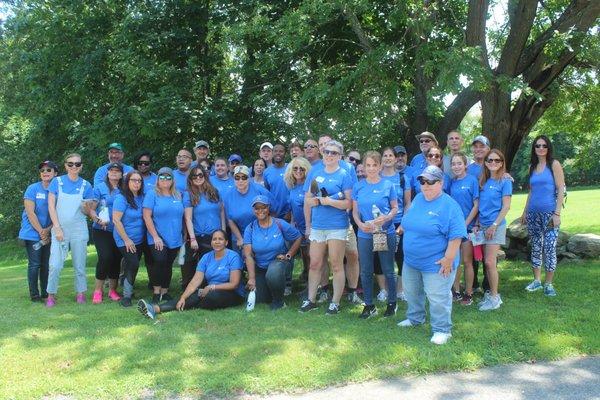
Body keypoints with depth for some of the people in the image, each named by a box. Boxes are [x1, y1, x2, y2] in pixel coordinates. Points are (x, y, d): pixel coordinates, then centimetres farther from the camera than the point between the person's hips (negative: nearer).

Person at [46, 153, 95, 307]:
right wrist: (57, 228, -9)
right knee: (55, 265, -7)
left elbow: (87, 212, 7)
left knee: (79, 264, 6)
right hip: (59, 229, -1)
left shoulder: (86, 185, 4)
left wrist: (85, 206, -16)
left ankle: (81, 293, 17)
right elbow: (51, 206, -2)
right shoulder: (57, 182, 2)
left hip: (79, 230, 1)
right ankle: (51, 295, 6)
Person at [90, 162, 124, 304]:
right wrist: (98, 220, -20)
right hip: (101, 230, -3)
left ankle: (112, 290, 19)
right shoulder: (100, 187, 0)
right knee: (105, 257, -16)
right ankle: (98, 290, -2)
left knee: (117, 259, 4)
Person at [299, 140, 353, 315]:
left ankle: (335, 302, 12)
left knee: (336, 265, 3)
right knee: (315, 264, 9)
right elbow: (307, 200, 12)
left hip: (337, 226, -4)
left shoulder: (344, 175, -2)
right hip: (317, 226, 4)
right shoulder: (314, 172, 9)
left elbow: (348, 203, -8)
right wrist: (308, 225, 9)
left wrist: (329, 201, -20)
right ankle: (311, 299, 19)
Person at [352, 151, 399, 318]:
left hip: (386, 233, -2)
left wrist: (386, 218, -18)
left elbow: (395, 208, 2)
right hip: (364, 235, 2)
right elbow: (355, 210, 6)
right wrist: (360, 224, -12)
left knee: (388, 270, 6)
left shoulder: (388, 185, -3)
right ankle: (369, 305, 22)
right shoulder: (358, 186, 3)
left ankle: (392, 303, 23)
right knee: (365, 271, 8)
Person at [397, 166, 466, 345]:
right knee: (411, 292, 22)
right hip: (411, 260, 8)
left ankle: (442, 330, 16)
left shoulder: (450, 206, -18)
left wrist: (449, 258, -23)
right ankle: (415, 318, 43)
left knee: (438, 298, 0)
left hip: (436, 263, -8)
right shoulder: (418, 199, 5)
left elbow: (456, 236, -21)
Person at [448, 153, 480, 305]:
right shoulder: (451, 182, 5)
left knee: (467, 261, 4)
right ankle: (456, 291, 22)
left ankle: (468, 293, 16)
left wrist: (465, 223, -13)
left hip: (467, 226, -4)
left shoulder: (472, 180, -8)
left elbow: (476, 205, -10)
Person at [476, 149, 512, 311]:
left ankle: (494, 298, 1)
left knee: (490, 262, -9)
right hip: (483, 225, 6)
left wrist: (494, 225, -14)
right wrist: (477, 224, 7)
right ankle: (491, 293, 19)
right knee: (487, 262, 8)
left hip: (496, 226, -6)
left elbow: (506, 207, -9)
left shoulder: (505, 182, -6)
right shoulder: (483, 181, 10)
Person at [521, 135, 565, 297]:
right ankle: (536, 280, 21)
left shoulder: (554, 164, -3)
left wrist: (557, 213, -13)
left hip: (549, 212, -5)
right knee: (535, 247, 11)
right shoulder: (532, 166, 12)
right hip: (533, 213, 5)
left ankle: (549, 284, 5)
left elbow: (561, 190, -6)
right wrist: (525, 212, 15)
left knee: (549, 247, -6)